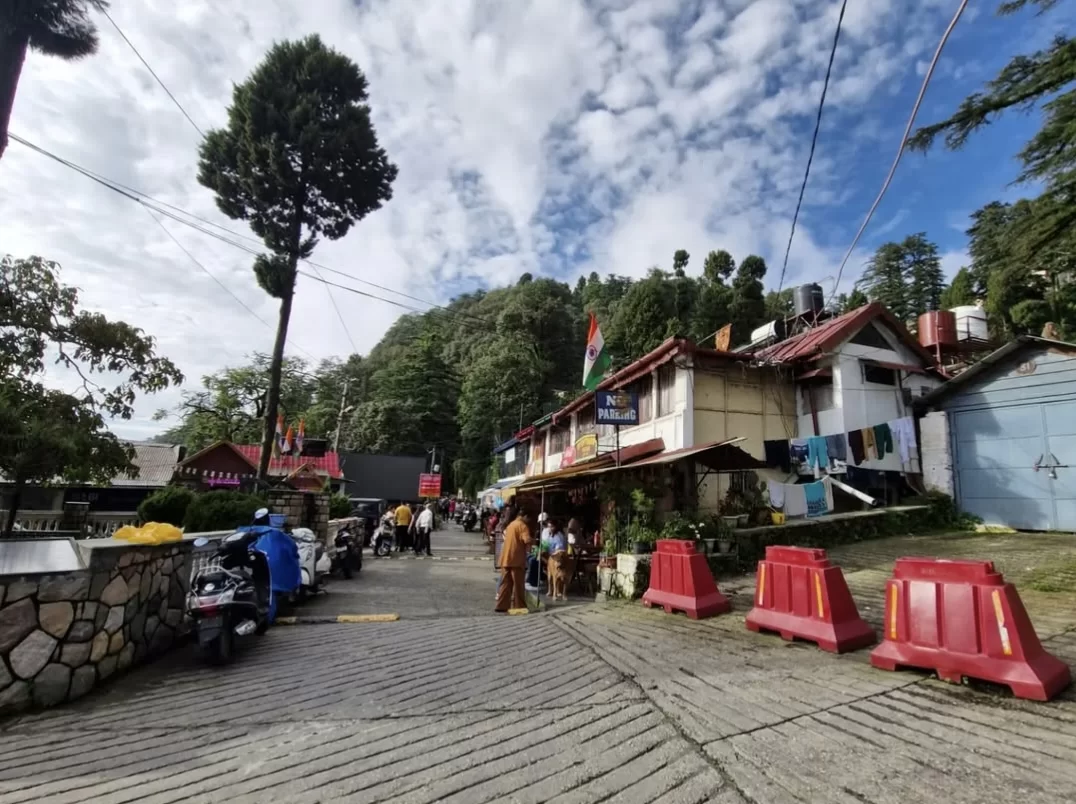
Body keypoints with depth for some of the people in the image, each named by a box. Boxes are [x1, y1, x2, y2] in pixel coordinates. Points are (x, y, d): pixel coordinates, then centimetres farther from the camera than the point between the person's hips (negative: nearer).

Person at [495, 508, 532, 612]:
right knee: (517, 584, 2)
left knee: (505, 583, 11)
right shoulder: (522, 525, -9)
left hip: (506, 558, 7)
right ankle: (518, 606, 8)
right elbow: (527, 541, -24)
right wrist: (527, 549, -4)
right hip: (516, 559, -7)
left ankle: (501, 605, 11)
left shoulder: (511, 524, 17)